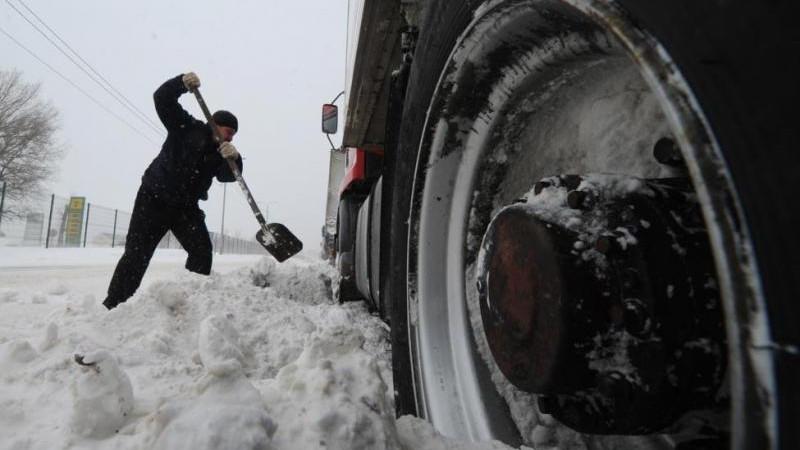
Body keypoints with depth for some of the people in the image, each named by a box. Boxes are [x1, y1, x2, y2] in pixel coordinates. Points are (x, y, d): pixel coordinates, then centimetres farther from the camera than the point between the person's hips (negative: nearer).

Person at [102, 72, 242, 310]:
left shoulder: (221, 152, 3)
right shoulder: (187, 127, -6)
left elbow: (229, 175, -17)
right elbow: (162, 99, -14)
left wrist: (234, 158, -39)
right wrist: (183, 82, -32)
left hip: (186, 206, 4)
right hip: (154, 199, -4)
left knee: (202, 250, -10)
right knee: (137, 254, -4)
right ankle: (113, 305, 6)